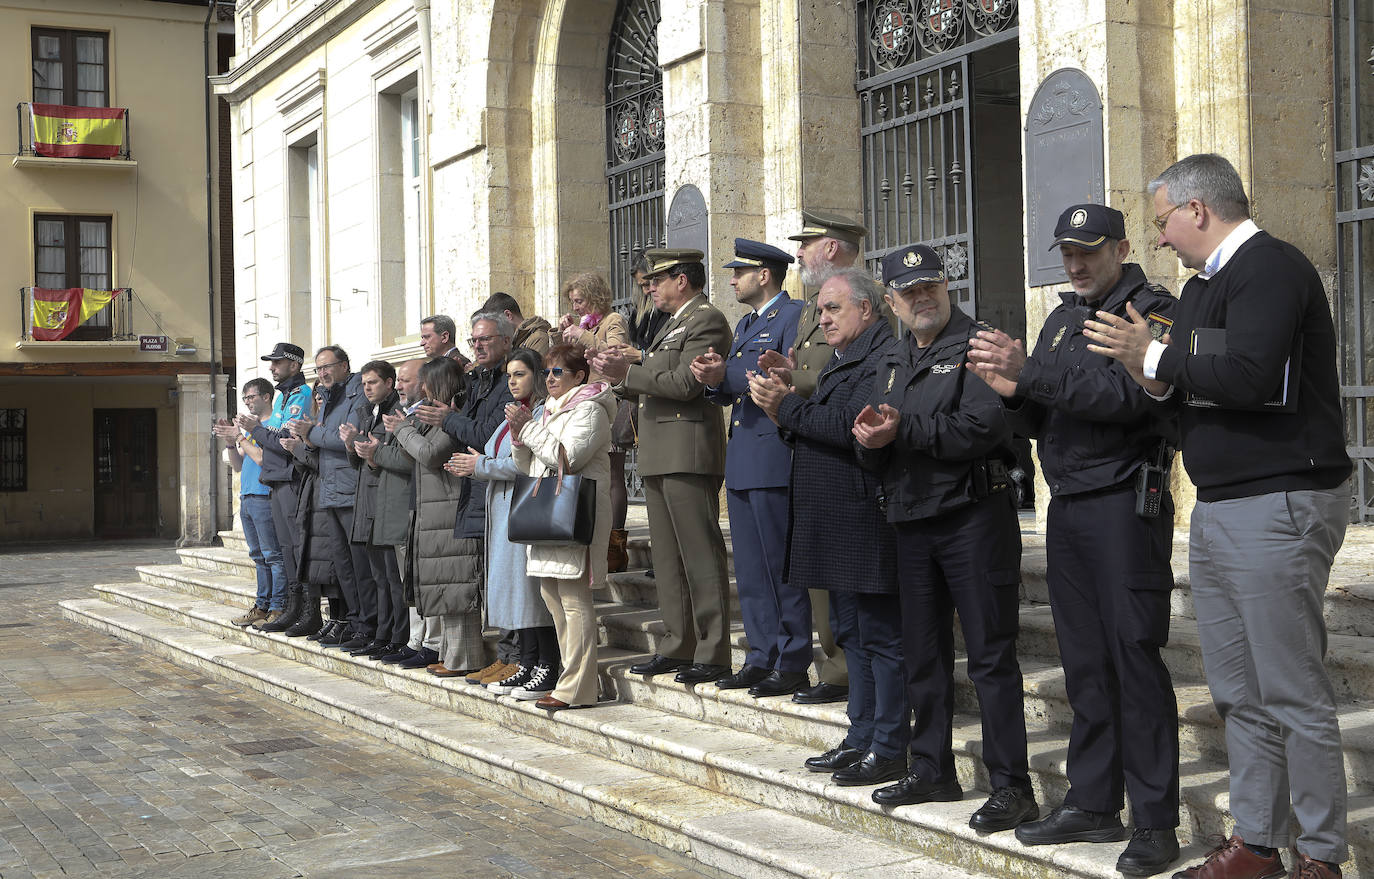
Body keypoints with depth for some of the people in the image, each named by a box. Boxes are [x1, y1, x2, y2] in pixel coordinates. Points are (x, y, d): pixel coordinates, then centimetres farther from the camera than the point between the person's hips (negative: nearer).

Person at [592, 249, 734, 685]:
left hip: (688, 454, -10)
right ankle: (677, 646, 18)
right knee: (667, 556, 12)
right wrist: (623, 370, 5)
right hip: (660, 456, 10)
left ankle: (713, 654, -5)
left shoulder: (707, 320, -8)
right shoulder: (674, 323, 23)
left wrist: (627, 373, -15)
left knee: (700, 555, -8)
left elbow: (685, 383, -19)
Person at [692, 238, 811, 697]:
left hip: (774, 459, -9)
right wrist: (714, 380, 0)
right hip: (742, 461, 9)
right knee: (750, 569, 11)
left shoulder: (794, 316, -7)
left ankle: (792, 663, 1)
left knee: (781, 566, -5)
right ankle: (762, 657, 18)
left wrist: (728, 375, -20)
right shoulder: (745, 324, 22)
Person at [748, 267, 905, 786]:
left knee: (880, 635, -5)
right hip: (835, 526, 11)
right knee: (851, 634, 15)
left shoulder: (884, 357, -13)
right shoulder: (841, 362, 20)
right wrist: (785, 406, -1)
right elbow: (821, 430, 17)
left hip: (865, 523, -11)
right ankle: (862, 738, 24)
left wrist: (788, 407, -16)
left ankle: (889, 750, 1)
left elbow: (852, 427, -24)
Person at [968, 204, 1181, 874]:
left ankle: (1156, 822, 0)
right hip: (1067, 508, 7)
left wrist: (1030, 372, -25)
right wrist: (1012, 391, -4)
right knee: (1084, 664, 11)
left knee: (1134, 657, -6)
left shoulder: (1151, 310, -5)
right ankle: (1092, 804, 20)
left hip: (1125, 506, -7)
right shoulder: (1062, 320, 19)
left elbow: (1128, 394, -22)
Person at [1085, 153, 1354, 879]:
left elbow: (1247, 377, -27)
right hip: (1217, 511, 10)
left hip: (1278, 507, -10)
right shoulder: (1203, 284, 17)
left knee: (1294, 695, -2)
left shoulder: (1270, 268, -13)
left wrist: (1153, 355, -14)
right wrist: (1155, 377, -3)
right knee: (1240, 695, 14)